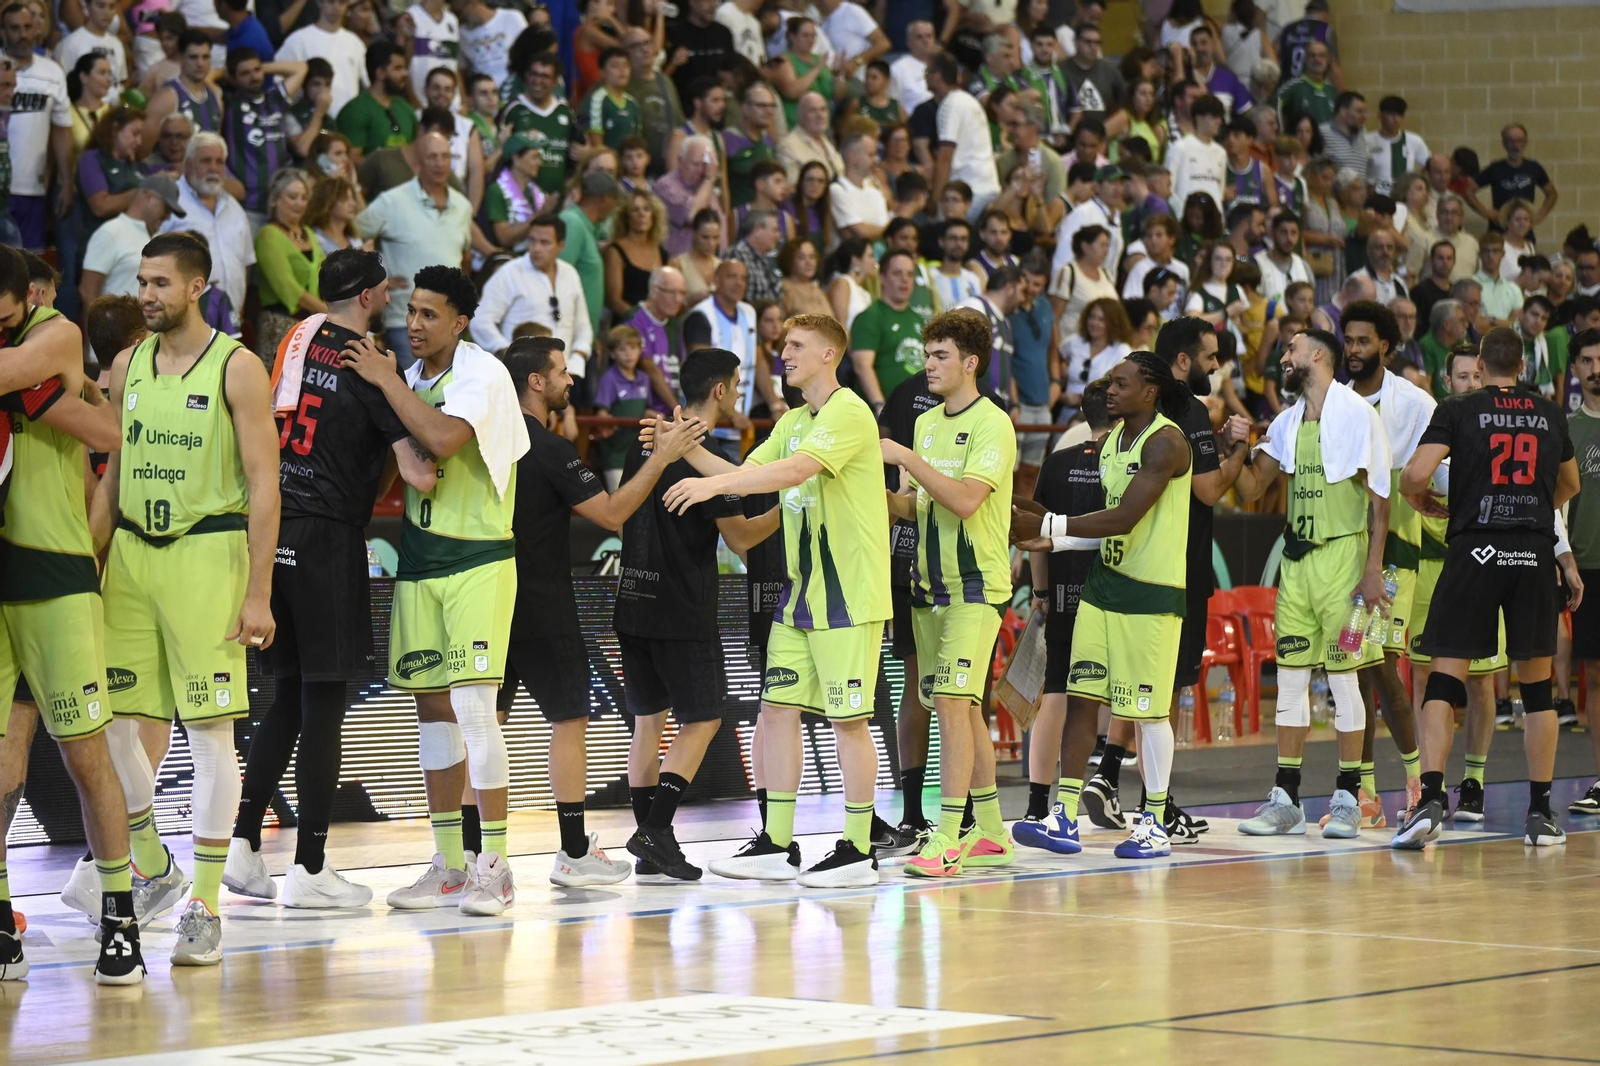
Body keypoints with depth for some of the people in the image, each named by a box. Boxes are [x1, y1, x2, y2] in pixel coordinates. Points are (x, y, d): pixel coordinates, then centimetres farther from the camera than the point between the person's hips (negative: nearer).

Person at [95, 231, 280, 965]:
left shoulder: (237, 368, -6)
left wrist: (258, 594, -13)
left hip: (206, 553, -5)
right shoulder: (128, 366, 11)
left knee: (209, 731, -4)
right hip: (131, 551, 6)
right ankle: (152, 867, 22)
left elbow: (264, 485, -8)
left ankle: (205, 906, 1)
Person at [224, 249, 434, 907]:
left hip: (275, 527, 7)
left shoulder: (297, 339, 11)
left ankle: (242, 846, 10)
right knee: (324, 703, -2)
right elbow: (413, 469, -17)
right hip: (327, 537, -7)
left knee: (289, 698, 15)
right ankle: (309, 869, -1)